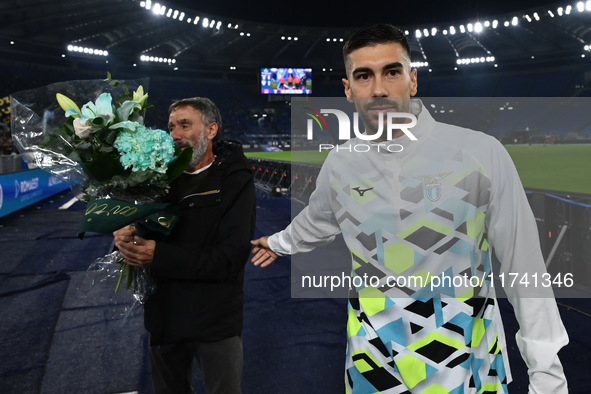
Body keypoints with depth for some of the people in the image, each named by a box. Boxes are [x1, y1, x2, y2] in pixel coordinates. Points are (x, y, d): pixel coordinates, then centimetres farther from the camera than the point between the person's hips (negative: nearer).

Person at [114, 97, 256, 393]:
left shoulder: (235, 181, -14)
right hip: (164, 316, 5)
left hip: (216, 322, -5)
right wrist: (124, 233, -15)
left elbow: (231, 258, -22)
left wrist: (159, 257, -27)